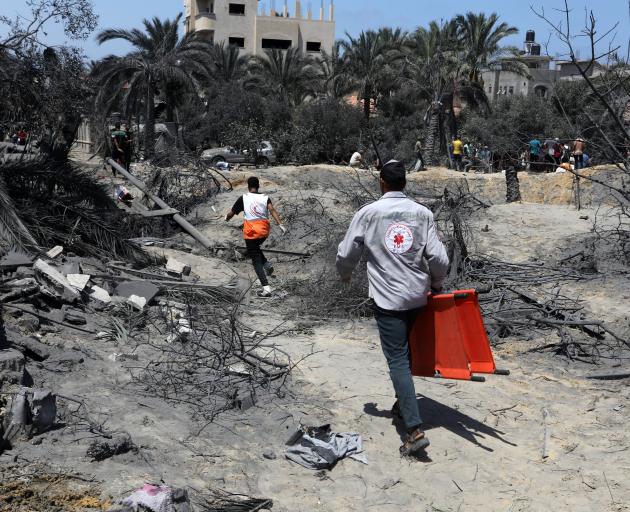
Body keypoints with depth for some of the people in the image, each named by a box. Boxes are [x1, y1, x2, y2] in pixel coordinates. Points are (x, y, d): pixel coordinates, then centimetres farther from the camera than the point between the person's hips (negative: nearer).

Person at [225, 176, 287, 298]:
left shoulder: (243, 198, 1)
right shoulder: (265, 197, 5)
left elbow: (231, 213, 7)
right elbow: (272, 210, -12)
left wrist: (227, 219, 30)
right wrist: (280, 225, -20)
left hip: (251, 230, -3)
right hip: (264, 230, 3)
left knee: (256, 260, 0)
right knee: (255, 248, 33)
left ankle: (266, 288, -8)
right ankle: (267, 264, 9)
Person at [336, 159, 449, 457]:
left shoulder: (368, 213, -7)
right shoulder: (422, 213, -1)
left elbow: (346, 255, -1)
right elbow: (439, 258, -5)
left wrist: (345, 276, 21)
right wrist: (436, 285, 15)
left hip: (387, 298, -4)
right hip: (418, 296, 4)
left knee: (397, 359, -3)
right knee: (404, 350, 24)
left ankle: (415, 430, -10)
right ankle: (403, 402, 39)